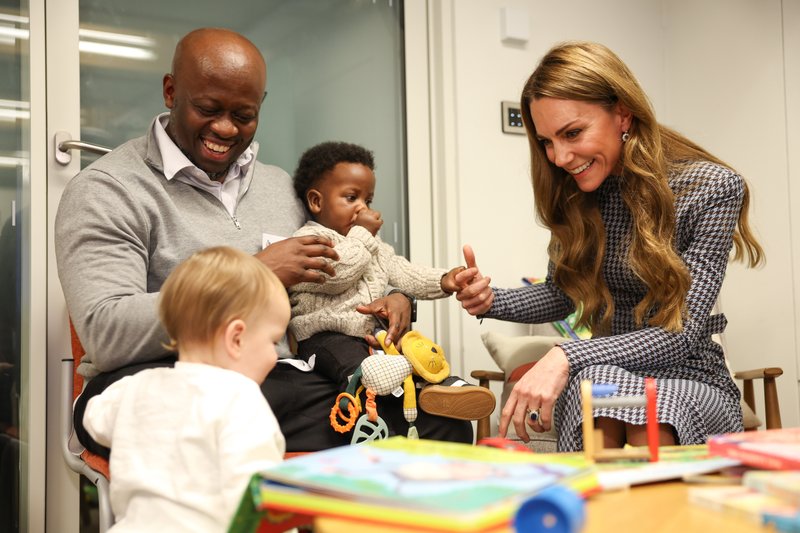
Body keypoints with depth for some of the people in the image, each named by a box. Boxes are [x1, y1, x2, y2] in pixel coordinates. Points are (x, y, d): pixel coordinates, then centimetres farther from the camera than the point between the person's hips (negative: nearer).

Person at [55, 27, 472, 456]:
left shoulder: (282, 188, 19)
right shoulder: (106, 189, -1)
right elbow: (105, 334, -14)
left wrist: (388, 299, 4)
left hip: (280, 385, 5)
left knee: (442, 421, -18)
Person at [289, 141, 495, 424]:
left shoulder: (373, 245, 27)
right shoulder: (308, 239, -2)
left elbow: (401, 271, 20)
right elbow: (338, 273, -19)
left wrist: (442, 281, 3)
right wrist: (362, 234, -6)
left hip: (374, 333, 9)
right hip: (328, 336, -8)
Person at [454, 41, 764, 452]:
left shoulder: (713, 188, -12)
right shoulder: (574, 195, 2)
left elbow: (681, 333, -17)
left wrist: (566, 357, -32)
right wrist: (491, 301, -6)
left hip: (688, 379, -2)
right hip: (603, 371, 3)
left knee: (651, 418, -38)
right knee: (599, 381, -35)